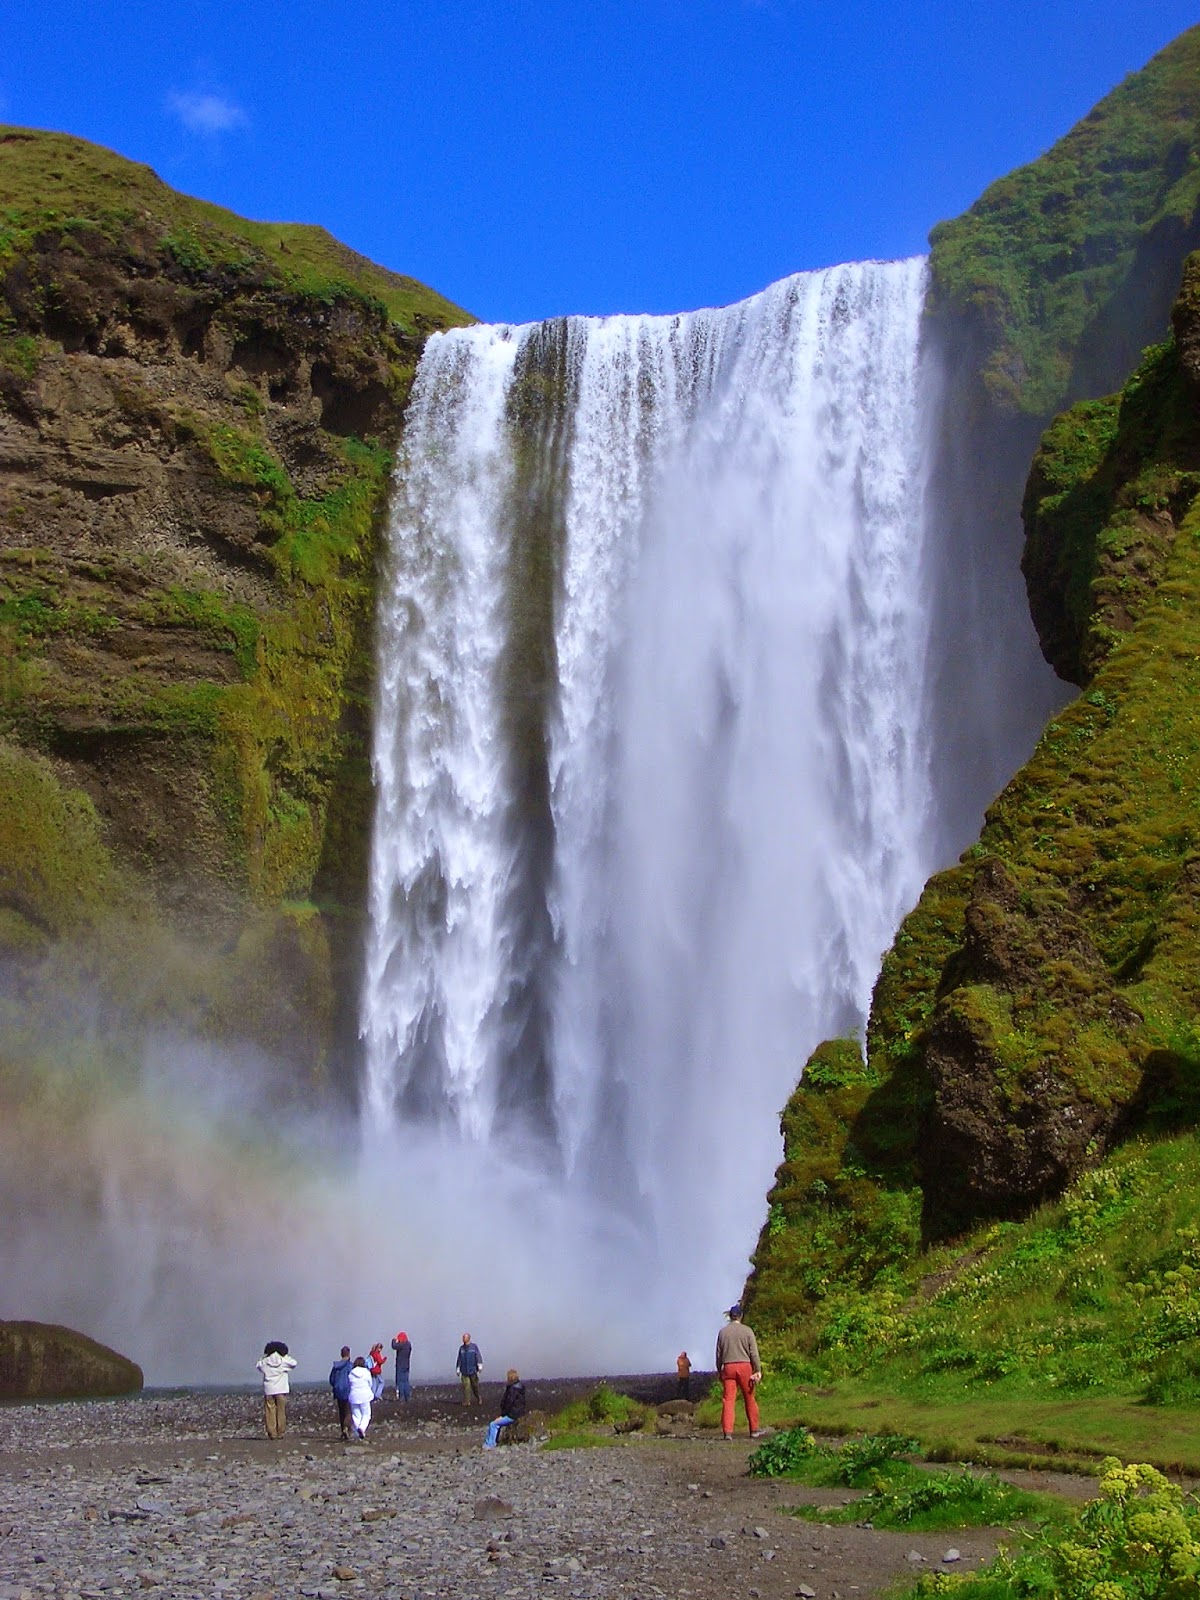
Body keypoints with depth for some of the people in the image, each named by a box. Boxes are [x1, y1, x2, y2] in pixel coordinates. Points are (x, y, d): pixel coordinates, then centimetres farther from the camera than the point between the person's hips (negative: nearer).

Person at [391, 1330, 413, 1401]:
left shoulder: (402, 1344, -18)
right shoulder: (409, 1344, 8)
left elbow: (394, 1346, -23)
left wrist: (394, 1340, -5)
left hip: (400, 1366, -8)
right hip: (406, 1365, 8)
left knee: (400, 1381, -3)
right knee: (406, 1381, 12)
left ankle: (401, 1396, -5)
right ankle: (408, 1396, 12)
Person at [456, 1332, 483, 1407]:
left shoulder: (474, 1346, 0)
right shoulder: (461, 1348, 9)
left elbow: (478, 1356, -4)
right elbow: (459, 1359, 14)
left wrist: (480, 1366, -12)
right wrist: (458, 1369, 14)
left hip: (473, 1370, -2)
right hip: (464, 1371, 2)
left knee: (475, 1386, 4)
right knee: (466, 1387, -6)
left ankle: (477, 1399, 22)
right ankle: (466, 1401, -4)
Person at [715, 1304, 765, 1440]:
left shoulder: (723, 1332, 7)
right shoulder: (747, 1331, 1)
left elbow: (718, 1354, 11)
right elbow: (754, 1352, -3)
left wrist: (719, 1370, 21)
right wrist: (758, 1370, -1)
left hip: (728, 1367, 1)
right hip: (744, 1366, -1)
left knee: (728, 1400, -1)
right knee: (749, 1399, 8)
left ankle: (727, 1431, -8)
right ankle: (754, 1430, 14)